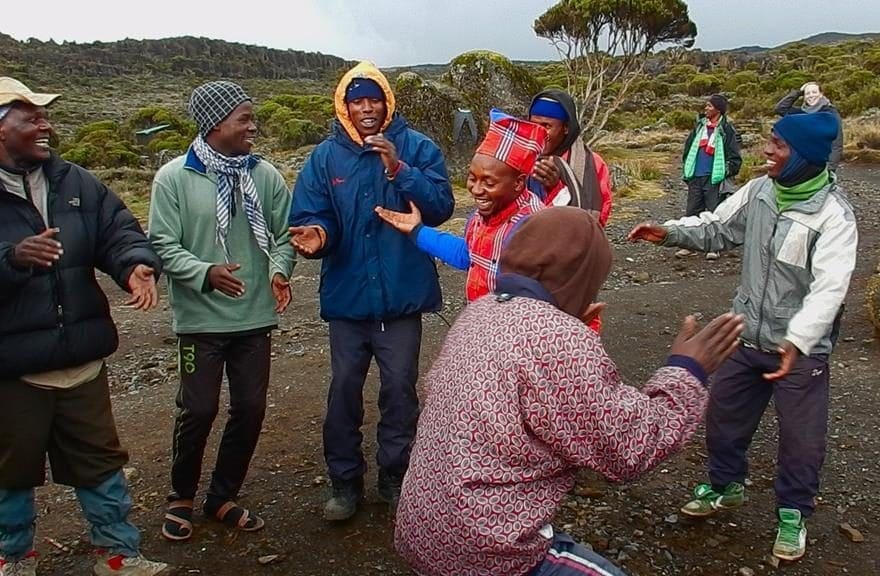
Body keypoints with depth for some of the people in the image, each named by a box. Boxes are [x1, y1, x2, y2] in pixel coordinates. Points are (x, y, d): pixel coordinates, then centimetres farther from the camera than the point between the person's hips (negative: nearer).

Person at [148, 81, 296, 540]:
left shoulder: (265, 175, 0)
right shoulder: (174, 178, -7)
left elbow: (284, 233, 6)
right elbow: (163, 244, -8)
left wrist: (279, 268, -15)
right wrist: (206, 273, -24)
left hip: (255, 316, 3)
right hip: (201, 318, -3)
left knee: (250, 410, 9)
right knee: (198, 410, 4)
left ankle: (223, 497, 30)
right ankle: (181, 497, 30)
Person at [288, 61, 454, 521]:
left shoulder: (417, 148, -3)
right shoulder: (326, 156, 1)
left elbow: (442, 207, -11)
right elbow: (310, 214, -3)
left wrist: (399, 170, -24)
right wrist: (316, 234, -26)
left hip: (403, 295, -1)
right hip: (347, 294, 1)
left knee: (400, 390, 9)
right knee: (344, 390, 9)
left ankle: (395, 478, 28)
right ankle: (345, 482, 26)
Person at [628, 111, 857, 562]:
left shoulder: (833, 214, -22)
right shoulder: (759, 191, -3)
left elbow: (829, 287, -31)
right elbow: (716, 228, 8)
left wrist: (797, 340, -44)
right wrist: (670, 232, -10)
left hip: (800, 348, -6)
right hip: (747, 336, 6)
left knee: (801, 437, 8)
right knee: (723, 414, 18)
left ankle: (793, 512, 33)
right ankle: (725, 485, 43)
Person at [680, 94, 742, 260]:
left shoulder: (726, 130, -6)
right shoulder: (700, 126, 9)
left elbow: (735, 157, -5)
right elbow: (688, 147, 17)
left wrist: (725, 173, -10)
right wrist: (686, 170, 12)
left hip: (714, 179, -5)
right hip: (695, 177, 5)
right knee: (691, 211, 7)